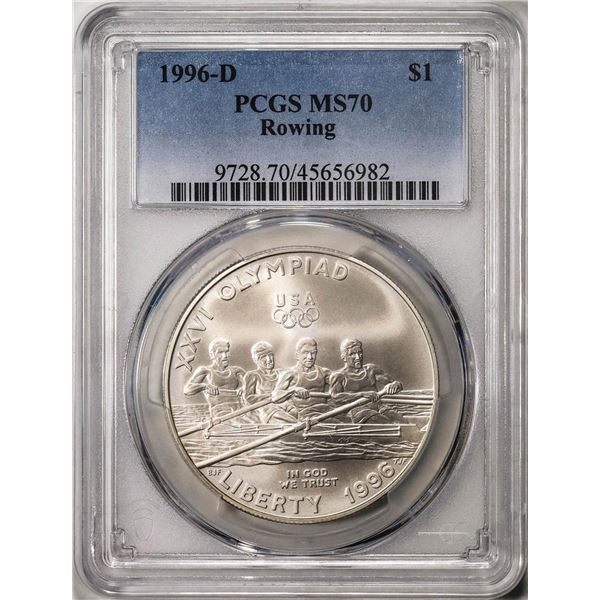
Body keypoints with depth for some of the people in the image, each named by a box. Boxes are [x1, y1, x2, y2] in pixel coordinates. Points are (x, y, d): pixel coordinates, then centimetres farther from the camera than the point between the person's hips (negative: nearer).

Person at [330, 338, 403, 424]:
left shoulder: (371, 369, 23)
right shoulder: (339, 376, 10)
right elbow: (336, 397, -8)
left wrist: (396, 384, -8)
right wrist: (363, 394, -19)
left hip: (378, 405, 4)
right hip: (357, 409, -4)